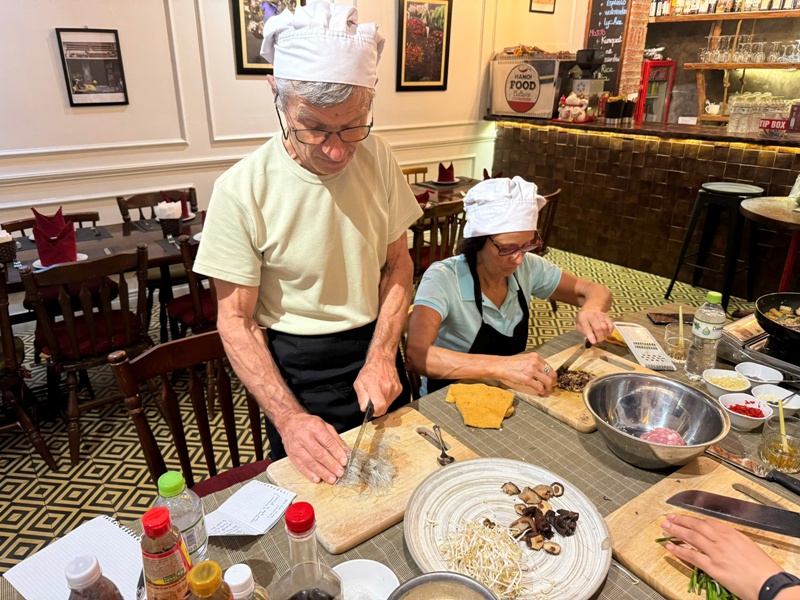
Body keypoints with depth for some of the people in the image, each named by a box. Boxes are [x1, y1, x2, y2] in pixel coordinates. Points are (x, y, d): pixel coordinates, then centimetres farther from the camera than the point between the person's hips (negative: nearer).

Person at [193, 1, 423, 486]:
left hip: (375, 357, 4)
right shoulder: (242, 190, -22)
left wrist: (381, 357, -14)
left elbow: (397, 264, -2)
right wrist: (288, 417, -25)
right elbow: (236, 320, -15)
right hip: (296, 372, -3)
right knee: (311, 483, 21)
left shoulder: (377, 158, -10)